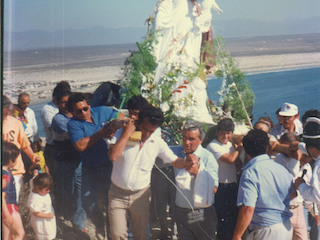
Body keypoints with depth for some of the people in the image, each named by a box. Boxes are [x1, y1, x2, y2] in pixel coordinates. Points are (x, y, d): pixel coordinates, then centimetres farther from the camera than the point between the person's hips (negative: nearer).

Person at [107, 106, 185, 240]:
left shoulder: (157, 143, -4)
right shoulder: (121, 134, -11)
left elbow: (174, 161, 6)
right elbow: (113, 156, -26)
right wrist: (127, 133, -22)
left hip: (140, 196, 2)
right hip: (117, 194, -2)